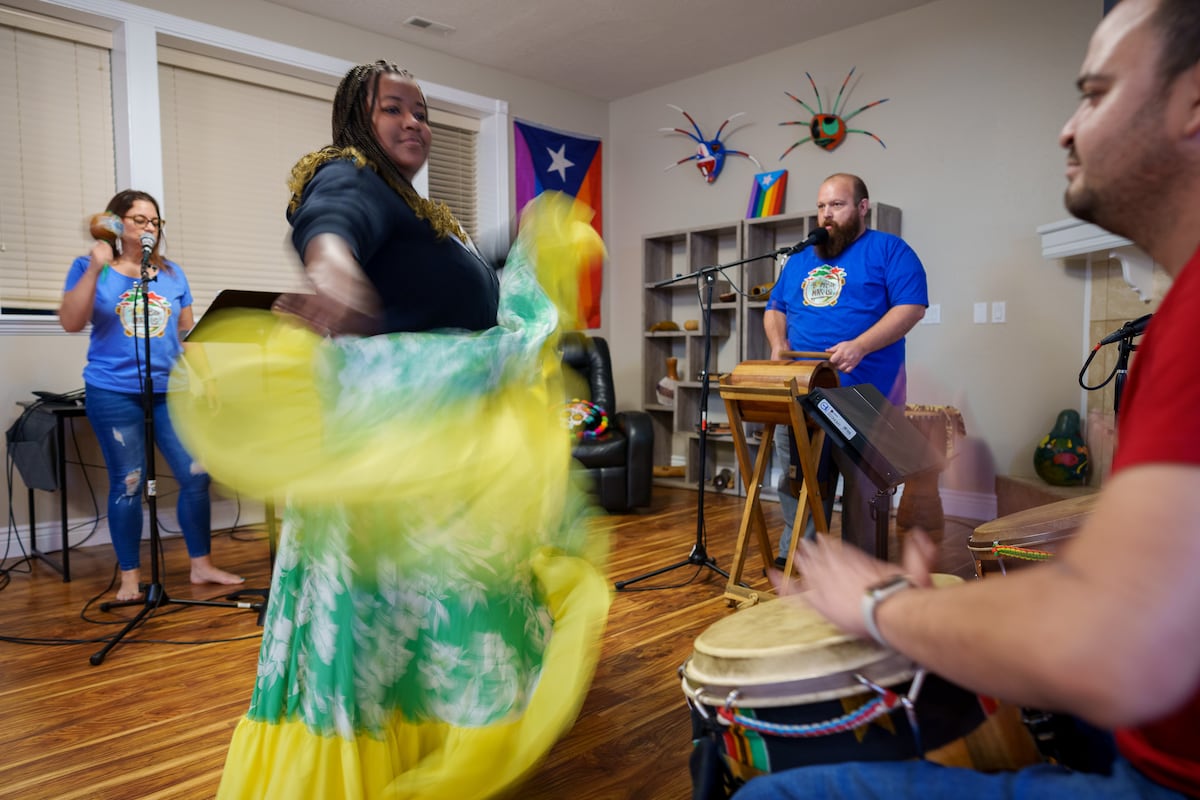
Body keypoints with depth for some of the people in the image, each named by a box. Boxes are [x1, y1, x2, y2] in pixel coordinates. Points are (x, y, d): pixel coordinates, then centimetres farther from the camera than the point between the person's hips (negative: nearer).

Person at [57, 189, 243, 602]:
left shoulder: (172, 274, 12)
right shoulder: (90, 267, 4)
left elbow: (189, 331, 15)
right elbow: (71, 323, -9)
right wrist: (95, 268, -16)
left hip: (172, 391, 3)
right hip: (113, 393, -3)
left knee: (196, 475, -2)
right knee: (127, 483, 1)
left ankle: (202, 564, 13)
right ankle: (130, 576, 15)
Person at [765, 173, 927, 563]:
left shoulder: (889, 250, 3)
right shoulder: (800, 259, 20)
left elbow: (911, 307, -8)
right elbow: (775, 309, 25)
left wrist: (860, 346, -21)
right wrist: (778, 343, 3)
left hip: (863, 393, -5)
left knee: (862, 484, 0)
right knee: (797, 482, 8)